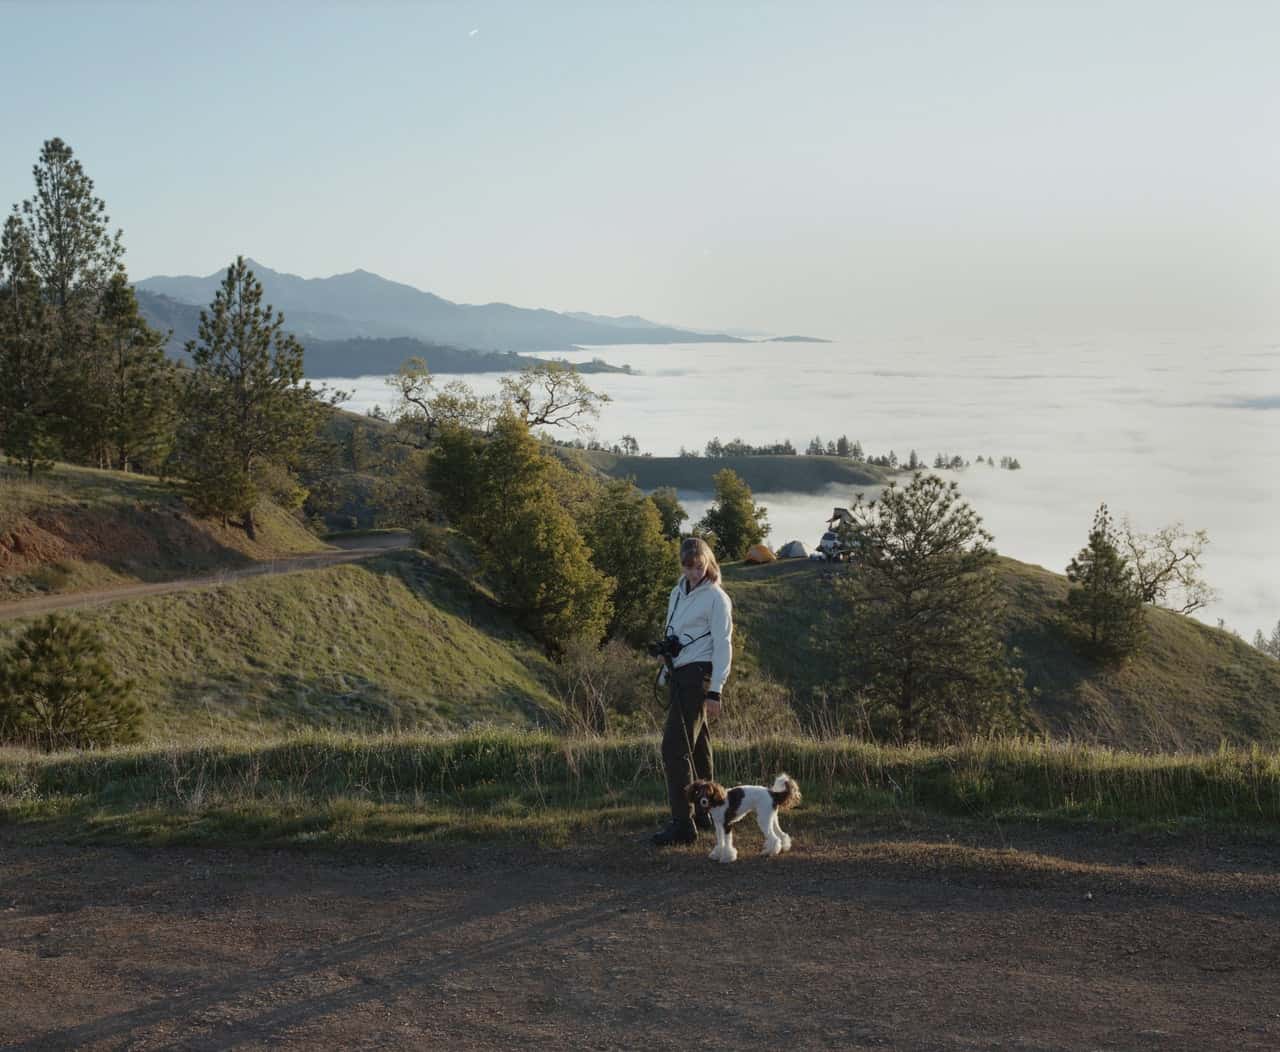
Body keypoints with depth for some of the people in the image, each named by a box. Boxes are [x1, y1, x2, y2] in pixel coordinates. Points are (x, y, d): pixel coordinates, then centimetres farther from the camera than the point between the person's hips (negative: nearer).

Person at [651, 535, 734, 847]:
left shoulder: (715, 598, -8)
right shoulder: (678, 593, 15)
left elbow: (722, 646, -11)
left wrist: (715, 692, -16)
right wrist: (667, 672, 18)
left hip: (698, 674, -8)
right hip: (678, 675, 8)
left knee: (675, 747, -14)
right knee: (697, 747, 13)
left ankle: (682, 823, -15)